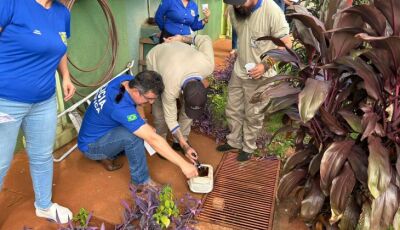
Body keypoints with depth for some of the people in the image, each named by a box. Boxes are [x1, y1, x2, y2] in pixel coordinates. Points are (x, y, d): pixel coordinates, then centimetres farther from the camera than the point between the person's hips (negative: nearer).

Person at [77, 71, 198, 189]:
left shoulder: (127, 80, -14)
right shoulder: (121, 108, -38)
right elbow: (153, 139, -39)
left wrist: (145, 126, -6)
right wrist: (183, 164, -37)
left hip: (99, 130, 9)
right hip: (90, 146, -9)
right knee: (133, 135, -31)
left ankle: (109, 153, 9)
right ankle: (141, 182, -14)